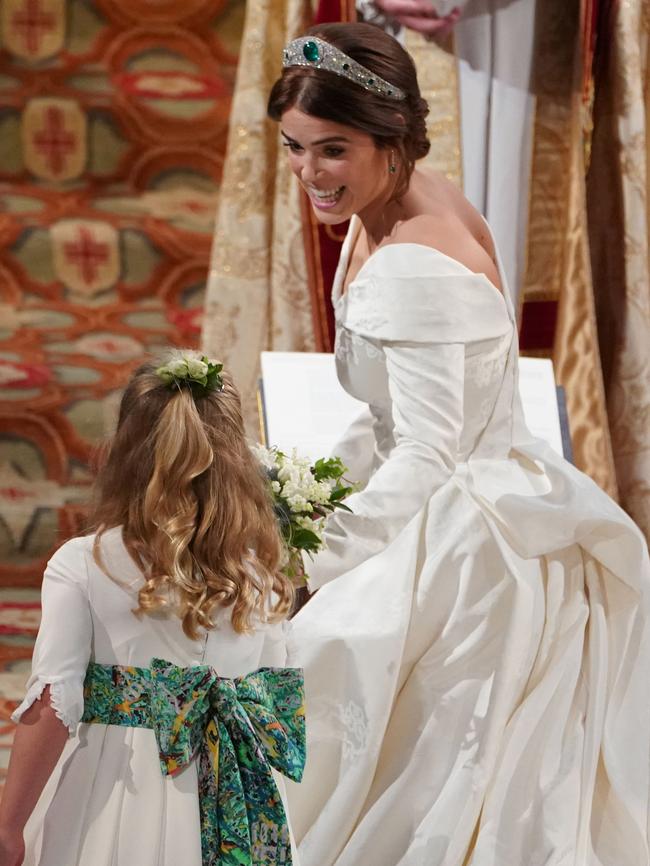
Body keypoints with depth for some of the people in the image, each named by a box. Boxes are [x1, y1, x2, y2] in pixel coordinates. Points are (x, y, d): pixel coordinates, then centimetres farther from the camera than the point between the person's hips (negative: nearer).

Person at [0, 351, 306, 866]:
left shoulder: (80, 565, -9)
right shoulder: (261, 575, -2)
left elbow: (51, 708, -14)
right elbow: (274, 707, 2)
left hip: (115, 805, -2)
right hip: (232, 814, 2)